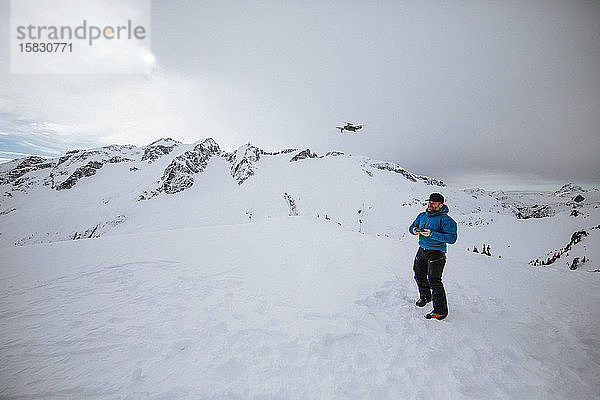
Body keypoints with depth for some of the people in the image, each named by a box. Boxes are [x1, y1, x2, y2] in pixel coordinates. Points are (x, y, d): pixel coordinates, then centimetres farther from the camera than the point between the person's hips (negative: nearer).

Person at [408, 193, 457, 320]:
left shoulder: (445, 219, -13)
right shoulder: (422, 216, 8)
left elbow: (452, 238, -22)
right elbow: (412, 227, 17)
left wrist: (432, 234, -29)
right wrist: (414, 230, -8)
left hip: (436, 253, -7)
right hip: (422, 251, 7)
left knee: (434, 280, -10)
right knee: (419, 276, 17)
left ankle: (441, 310, 3)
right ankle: (425, 296, 43)